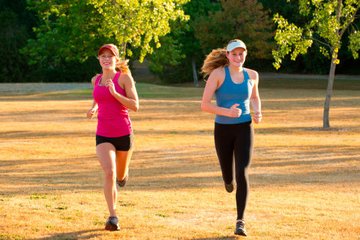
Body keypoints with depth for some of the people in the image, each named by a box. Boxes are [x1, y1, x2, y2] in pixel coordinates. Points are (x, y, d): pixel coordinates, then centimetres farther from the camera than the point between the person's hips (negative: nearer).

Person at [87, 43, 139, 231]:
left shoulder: (124, 77, -6)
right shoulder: (96, 80, 7)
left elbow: (135, 106, -12)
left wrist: (115, 93, -23)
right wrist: (93, 108, 6)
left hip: (123, 133, -1)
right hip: (103, 135, 1)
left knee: (120, 175, 17)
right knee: (109, 173, -20)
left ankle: (123, 173, 57)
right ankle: (113, 217, -18)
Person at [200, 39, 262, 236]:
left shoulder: (252, 75, 1)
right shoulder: (218, 74, -11)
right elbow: (204, 105, -13)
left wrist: (257, 112, -1)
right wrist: (227, 112, -28)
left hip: (244, 129, 1)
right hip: (223, 130, -1)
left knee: (242, 173, -15)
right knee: (228, 175, 15)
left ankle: (240, 221, -11)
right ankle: (229, 181, 56)